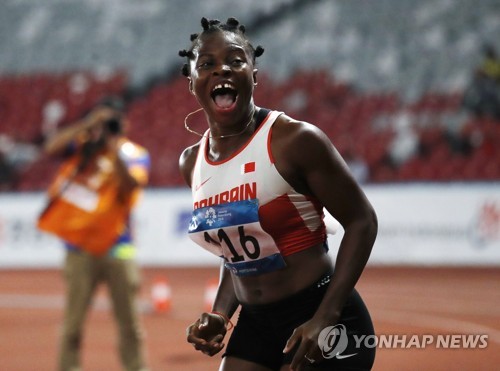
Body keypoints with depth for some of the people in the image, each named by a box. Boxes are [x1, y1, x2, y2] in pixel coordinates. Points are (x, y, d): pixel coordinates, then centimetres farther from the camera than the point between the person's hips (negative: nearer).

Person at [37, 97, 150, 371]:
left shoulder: (135, 154, 4)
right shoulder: (82, 145, 6)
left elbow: (131, 184, -15)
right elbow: (51, 148, -13)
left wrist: (115, 150, -23)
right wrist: (87, 125, -17)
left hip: (117, 248, 0)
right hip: (80, 248, 0)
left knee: (129, 321, 2)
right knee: (72, 322, -1)